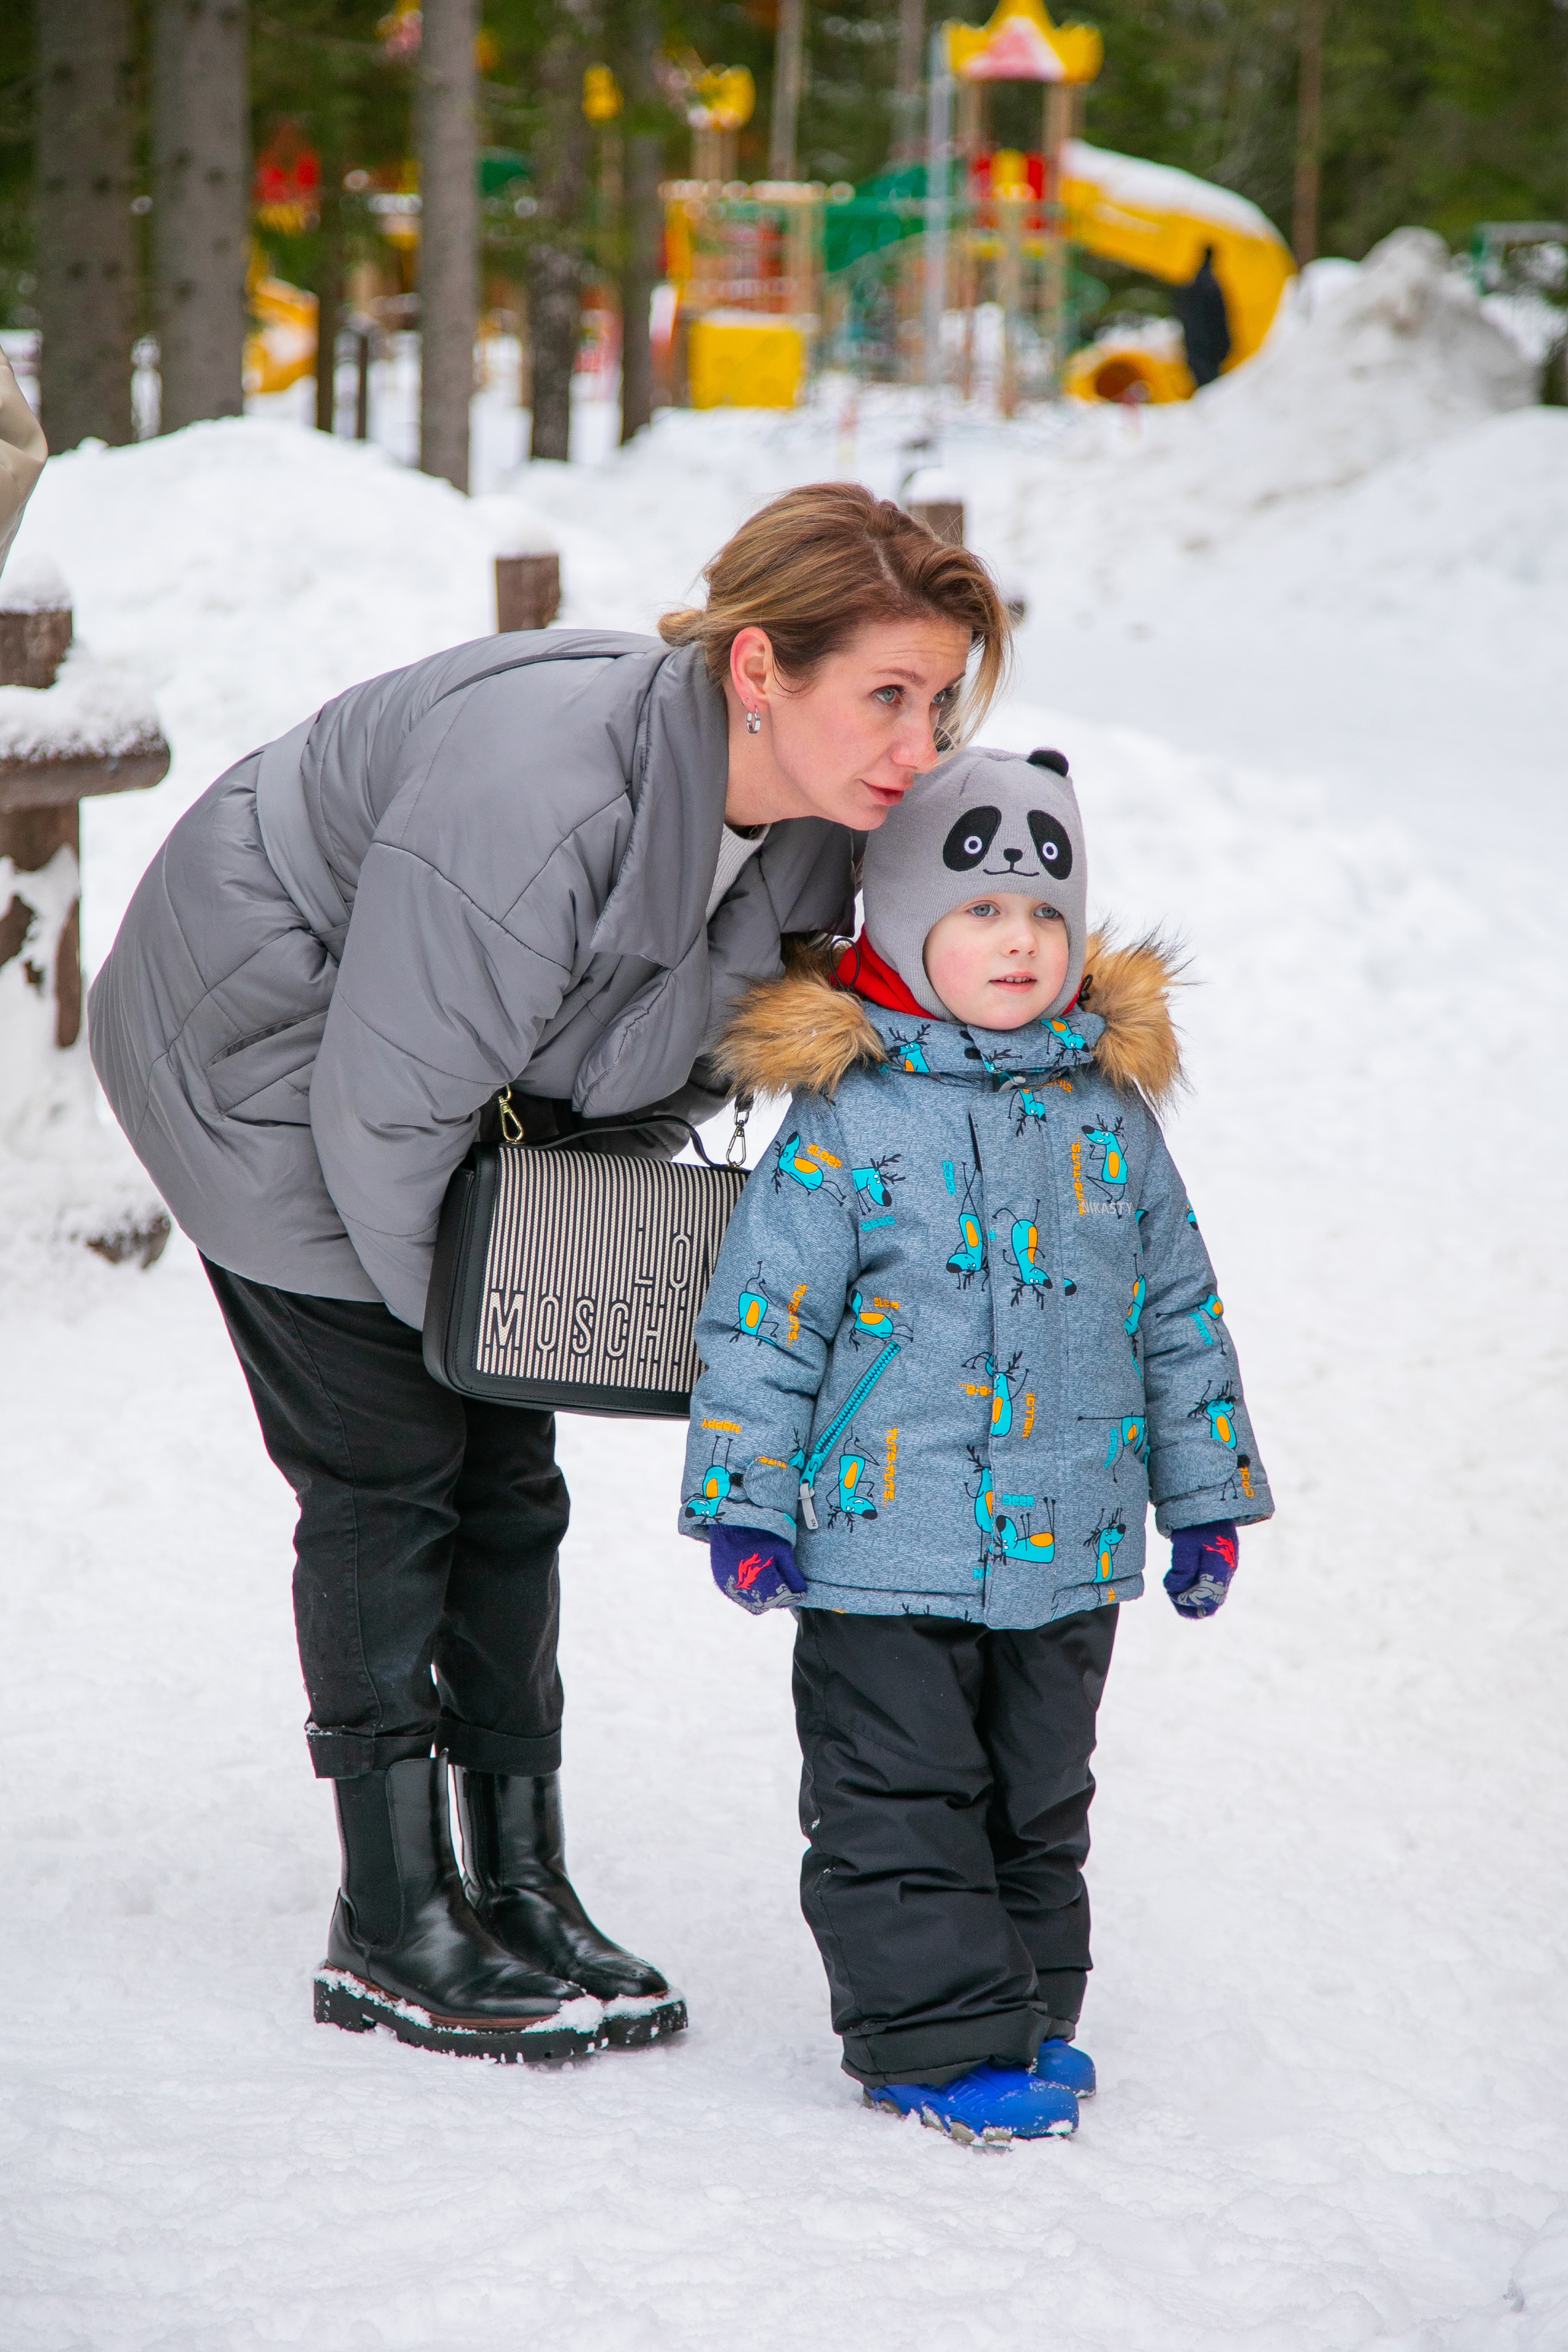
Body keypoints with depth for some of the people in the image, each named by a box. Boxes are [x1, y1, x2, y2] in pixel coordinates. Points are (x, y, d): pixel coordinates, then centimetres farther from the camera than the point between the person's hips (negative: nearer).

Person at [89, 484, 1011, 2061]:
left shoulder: (812, 820, -15)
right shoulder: (540, 792, -40)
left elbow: (693, 1045, 5)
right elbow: (387, 1103, -30)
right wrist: (452, 1304, -16)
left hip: (491, 1085, 7)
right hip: (269, 1054, -7)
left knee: (506, 1476, 6)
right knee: (384, 1469, -7)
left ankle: (523, 1886, 14)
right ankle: (393, 1931, 1)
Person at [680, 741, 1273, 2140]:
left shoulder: (1110, 1114, 5)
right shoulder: (847, 1119, -8)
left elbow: (1179, 1312, 13)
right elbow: (764, 1309, -6)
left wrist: (1205, 1496, 14)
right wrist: (745, 1499, -8)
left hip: (1069, 1551, 4)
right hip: (883, 1550, -4)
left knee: (1041, 1798, 15)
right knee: (900, 1800, -1)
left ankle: (1030, 2006, 29)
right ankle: (938, 2037, 7)